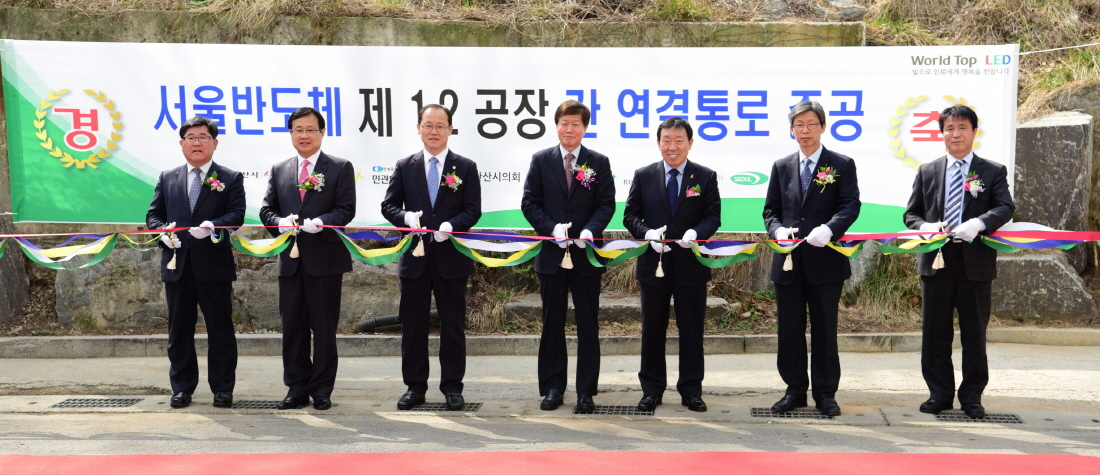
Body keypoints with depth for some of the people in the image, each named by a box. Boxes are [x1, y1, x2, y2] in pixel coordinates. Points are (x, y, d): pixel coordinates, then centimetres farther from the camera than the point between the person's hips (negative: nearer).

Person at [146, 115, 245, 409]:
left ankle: (222, 389, 11)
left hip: (214, 264, -3)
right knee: (179, 329, 8)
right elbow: (153, 214, 14)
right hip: (177, 264, 3)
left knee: (220, 329, 2)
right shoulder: (167, 179, 15)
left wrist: (212, 226, -24)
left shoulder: (230, 179, 5)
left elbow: (236, 214, -6)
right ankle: (182, 388, 18)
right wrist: (163, 231, -8)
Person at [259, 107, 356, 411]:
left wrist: (320, 223, -21)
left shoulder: (340, 168, 3)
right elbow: (266, 209, 10)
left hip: (325, 259, -3)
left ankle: (321, 390, 11)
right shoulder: (279, 170, 15)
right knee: (292, 326, 7)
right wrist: (280, 223, -12)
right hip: (290, 259, 4)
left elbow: (346, 209, -4)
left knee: (324, 327, 2)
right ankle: (297, 388, 15)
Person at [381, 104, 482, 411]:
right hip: (415, 258, 2)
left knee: (453, 325, 4)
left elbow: (473, 211, -1)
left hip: (451, 257, -1)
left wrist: (450, 225, -19)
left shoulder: (466, 167, 4)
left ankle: (452, 387, 13)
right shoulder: (405, 167, 9)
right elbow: (389, 205, 7)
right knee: (412, 325, 6)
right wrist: (406, 217, -15)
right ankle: (414, 386, 16)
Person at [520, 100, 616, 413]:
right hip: (551, 253, 1)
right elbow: (529, 203, 2)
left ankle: (586, 391, 9)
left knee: (588, 324, 3)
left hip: (586, 254, -1)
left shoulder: (599, 162, 4)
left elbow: (607, 204, 0)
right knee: (552, 323, 8)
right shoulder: (541, 161, 5)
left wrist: (590, 230, -17)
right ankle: (552, 388, 17)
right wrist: (552, 229, -13)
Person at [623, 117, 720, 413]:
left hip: (691, 265, -1)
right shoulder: (643, 176, 5)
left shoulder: (706, 177, 3)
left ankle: (691, 390, 17)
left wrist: (696, 232, -20)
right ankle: (651, 389, 19)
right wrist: (648, 233, -16)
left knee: (691, 330, 6)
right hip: (653, 265, 1)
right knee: (652, 330, 8)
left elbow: (713, 217, 0)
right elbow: (630, 215, 3)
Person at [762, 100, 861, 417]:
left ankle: (825, 394, 13)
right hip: (788, 261, 3)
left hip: (826, 260, -3)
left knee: (825, 330, 4)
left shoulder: (842, 165, 3)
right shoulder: (781, 167, 13)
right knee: (790, 329, 7)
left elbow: (851, 205, -7)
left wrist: (829, 229, -25)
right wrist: (778, 230, -9)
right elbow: (770, 209, 13)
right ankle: (795, 390, 18)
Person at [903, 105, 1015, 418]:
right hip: (936, 262, 2)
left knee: (975, 333, 5)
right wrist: (925, 226, -11)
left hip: (976, 263, -2)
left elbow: (1005, 207, -8)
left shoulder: (993, 172, 5)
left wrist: (979, 223, -26)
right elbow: (911, 213, 12)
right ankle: (940, 393, 17)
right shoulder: (927, 172, 12)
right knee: (935, 333, 6)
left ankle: (972, 396, 15)